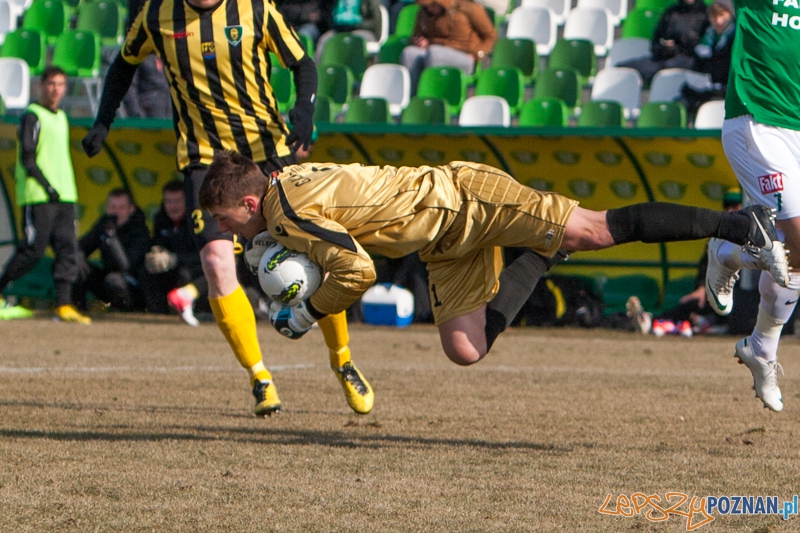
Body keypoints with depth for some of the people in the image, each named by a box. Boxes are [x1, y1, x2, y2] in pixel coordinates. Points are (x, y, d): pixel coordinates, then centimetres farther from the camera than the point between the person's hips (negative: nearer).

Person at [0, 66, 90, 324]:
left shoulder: (61, 118, 20)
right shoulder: (32, 116, -4)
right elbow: (27, 158, -11)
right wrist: (46, 186, -18)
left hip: (64, 196, 7)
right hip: (38, 197, -7)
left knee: (68, 249, -3)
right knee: (34, 249, -9)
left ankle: (64, 304, -5)